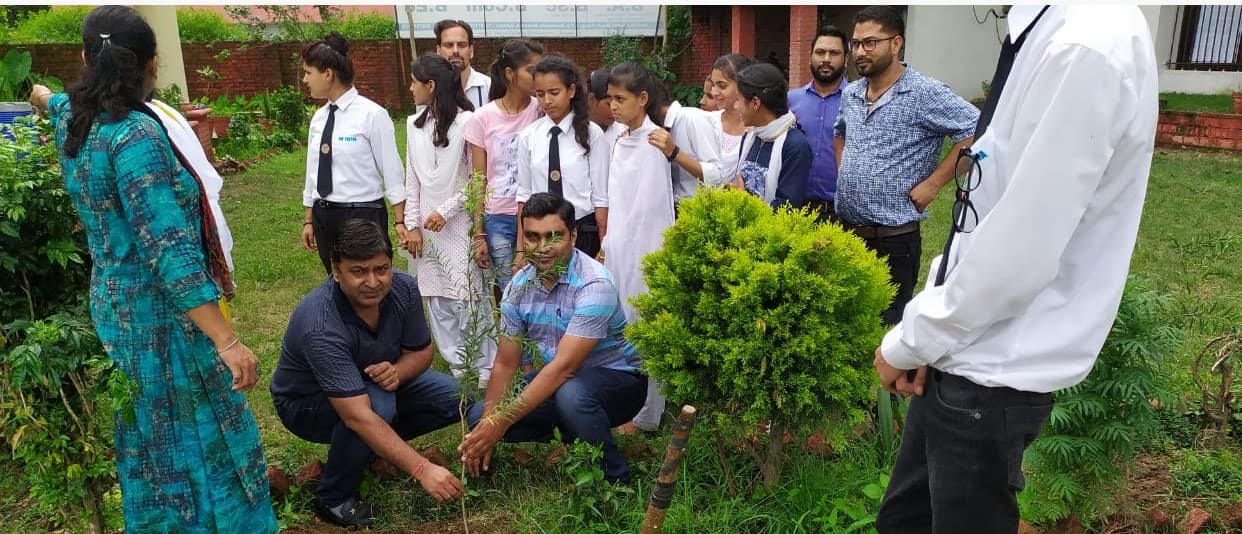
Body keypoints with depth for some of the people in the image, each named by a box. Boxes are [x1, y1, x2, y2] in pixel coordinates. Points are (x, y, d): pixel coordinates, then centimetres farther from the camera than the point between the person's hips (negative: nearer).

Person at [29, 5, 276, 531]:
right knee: (201, 440, 2)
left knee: (150, 441, 21)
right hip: (162, 317, -9)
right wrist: (226, 340, -30)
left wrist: (44, 95, 57)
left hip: (114, 310, 9)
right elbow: (169, 249, -29)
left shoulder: (73, 120, 3)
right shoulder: (135, 134, -23)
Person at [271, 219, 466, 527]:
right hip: (307, 402, -5)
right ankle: (333, 498, -11)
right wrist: (422, 469, -46)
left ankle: (377, 444, 11)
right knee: (378, 405, -36)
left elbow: (421, 351, -5)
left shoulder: (403, 288, -20)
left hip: (378, 381, 6)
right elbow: (358, 416, -42)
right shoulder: (321, 326, -37)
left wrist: (397, 371, -29)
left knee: (452, 398, -12)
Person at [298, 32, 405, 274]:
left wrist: (401, 223, -13)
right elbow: (313, 170, 14)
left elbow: (392, 172, -12)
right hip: (324, 216, 6)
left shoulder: (372, 114, -11)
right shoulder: (319, 118, 8)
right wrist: (309, 220, 16)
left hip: (363, 216, -6)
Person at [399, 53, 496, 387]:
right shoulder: (414, 125, 10)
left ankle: (486, 370, 9)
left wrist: (447, 211, -11)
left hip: (459, 222, -6)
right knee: (436, 300, 8)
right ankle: (456, 366, 20)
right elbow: (412, 179, 11)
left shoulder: (466, 122, -10)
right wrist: (412, 224, 4)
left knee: (469, 298, -4)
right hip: (426, 225, 6)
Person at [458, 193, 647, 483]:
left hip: (617, 380, -6)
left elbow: (564, 366, -31)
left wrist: (501, 421, -31)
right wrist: (487, 426, -14)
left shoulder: (594, 284, -26)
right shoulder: (519, 285, -5)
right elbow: (506, 363, -2)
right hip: (556, 380, 6)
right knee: (479, 416, -7)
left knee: (571, 393, -39)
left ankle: (614, 479, -12)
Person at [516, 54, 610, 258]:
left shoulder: (591, 133, -3)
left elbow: (600, 196, -3)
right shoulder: (528, 136, 4)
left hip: (582, 231, -2)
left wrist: (603, 248, -4)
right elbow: (524, 195, 7)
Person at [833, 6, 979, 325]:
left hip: (893, 240, -6)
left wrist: (932, 183, -16)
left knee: (887, 324, 5)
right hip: (845, 232, 6)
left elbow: (977, 134, -17)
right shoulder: (850, 94, 9)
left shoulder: (925, 94, -13)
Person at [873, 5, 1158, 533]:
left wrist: (908, 342, -9)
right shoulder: (1046, 30, 5)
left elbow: (1016, 259, -24)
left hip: (993, 379, -8)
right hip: (965, 359, 8)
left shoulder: (1085, 48, -23)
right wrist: (922, 338, 5)